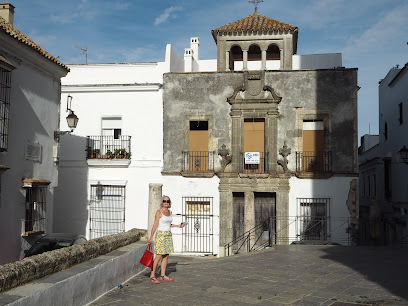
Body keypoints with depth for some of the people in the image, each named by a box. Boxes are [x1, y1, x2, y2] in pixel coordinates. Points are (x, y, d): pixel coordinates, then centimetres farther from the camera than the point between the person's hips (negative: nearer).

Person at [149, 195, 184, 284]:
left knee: (166, 256, 7)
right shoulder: (159, 212, -8)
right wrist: (151, 237, -12)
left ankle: (163, 275, 13)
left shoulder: (170, 212, 11)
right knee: (159, 256, -11)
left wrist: (177, 226, 17)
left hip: (168, 235, 7)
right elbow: (155, 225, -10)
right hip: (160, 234, -7)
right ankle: (152, 276, -6)